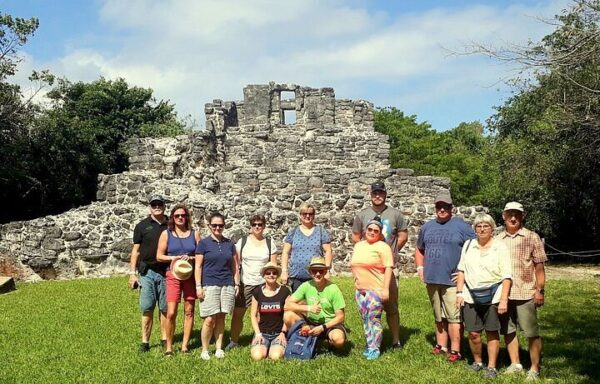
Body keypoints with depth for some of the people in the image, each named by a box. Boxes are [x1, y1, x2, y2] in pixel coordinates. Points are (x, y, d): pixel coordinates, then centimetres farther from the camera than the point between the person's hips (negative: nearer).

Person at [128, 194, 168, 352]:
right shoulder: (142, 226, 5)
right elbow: (136, 250, 5)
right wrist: (132, 273, -1)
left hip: (166, 272, 1)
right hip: (147, 272, -1)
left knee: (165, 308, 5)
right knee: (147, 308, -1)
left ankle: (165, 339, 16)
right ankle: (145, 341, 6)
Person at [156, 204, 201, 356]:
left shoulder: (194, 234, 7)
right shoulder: (166, 234, 5)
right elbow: (159, 256, 2)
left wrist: (191, 258, -13)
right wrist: (175, 258, -13)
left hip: (191, 276, 2)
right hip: (173, 276, -1)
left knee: (189, 312, 5)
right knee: (171, 313, -8)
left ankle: (185, 346, 15)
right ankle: (169, 347, 6)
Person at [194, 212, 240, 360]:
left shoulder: (229, 244, 12)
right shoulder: (203, 243, 1)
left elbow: (235, 266, 16)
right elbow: (198, 266, -1)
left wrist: (237, 284, 10)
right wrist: (198, 286, -6)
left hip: (227, 285, 3)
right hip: (209, 285, -3)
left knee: (221, 318, 6)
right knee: (209, 319, -6)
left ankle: (219, 348, 16)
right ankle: (204, 350, 6)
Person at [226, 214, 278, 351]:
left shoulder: (270, 243, 5)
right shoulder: (242, 241, 4)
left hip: (263, 284, 0)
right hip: (245, 283, 1)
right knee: (237, 313, 3)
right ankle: (234, 341, 19)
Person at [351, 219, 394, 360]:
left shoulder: (382, 247, -7)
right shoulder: (358, 245, 13)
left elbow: (388, 268, -12)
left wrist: (385, 289, -18)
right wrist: (357, 284, 15)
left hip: (376, 290, -6)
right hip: (360, 290, 6)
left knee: (374, 320, -5)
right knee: (366, 320, 12)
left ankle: (374, 349, 4)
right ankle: (369, 346, 21)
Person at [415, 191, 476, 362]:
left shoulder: (461, 226, -4)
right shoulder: (427, 227, 13)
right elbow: (419, 250, 25)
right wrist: (420, 268, 13)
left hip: (452, 281, -6)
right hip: (432, 280, 6)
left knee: (454, 316, -7)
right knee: (439, 317, 15)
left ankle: (455, 350, -2)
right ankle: (441, 346, 24)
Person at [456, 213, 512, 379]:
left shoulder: (500, 247, -4)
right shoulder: (468, 245, 7)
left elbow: (507, 276, -7)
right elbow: (461, 270, 11)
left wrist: (504, 300, -13)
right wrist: (459, 292, 4)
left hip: (493, 296, -2)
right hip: (471, 296, 3)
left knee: (492, 333, 6)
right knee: (473, 333, 5)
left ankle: (491, 367, 18)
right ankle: (477, 362, 26)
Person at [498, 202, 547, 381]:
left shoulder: (532, 237, -1)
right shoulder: (498, 240, 7)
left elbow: (539, 267, -2)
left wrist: (540, 290, -7)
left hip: (526, 293, -3)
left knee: (532, 333, 1)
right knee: (508, 331, 12)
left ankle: (535, 369, 13)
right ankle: (515, 364, 26)